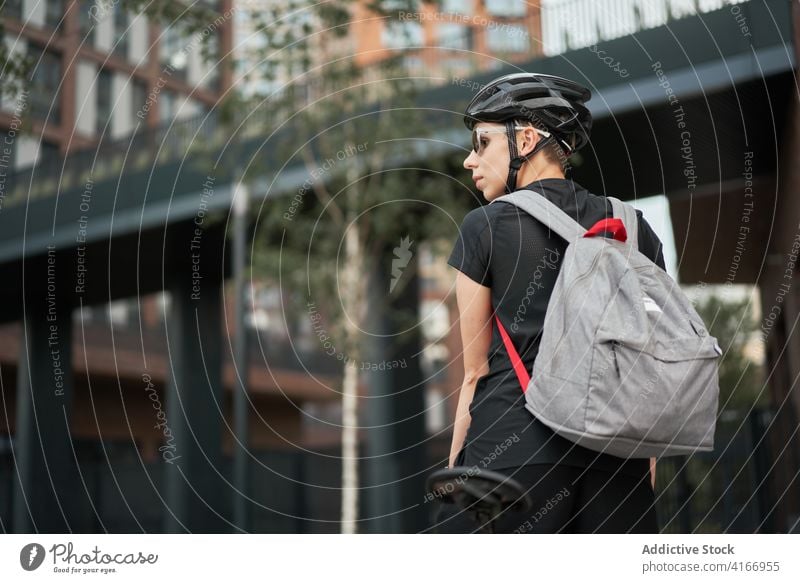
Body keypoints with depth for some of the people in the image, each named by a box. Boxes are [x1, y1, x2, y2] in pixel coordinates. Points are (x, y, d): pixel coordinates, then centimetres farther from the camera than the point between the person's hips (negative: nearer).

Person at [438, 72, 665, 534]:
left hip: (513, 443, -4)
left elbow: (476, 371, 1)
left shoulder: (485, 227, 1)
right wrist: (648, 465, 17)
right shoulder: (635, 229, 12)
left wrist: (455, 471, 7)